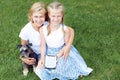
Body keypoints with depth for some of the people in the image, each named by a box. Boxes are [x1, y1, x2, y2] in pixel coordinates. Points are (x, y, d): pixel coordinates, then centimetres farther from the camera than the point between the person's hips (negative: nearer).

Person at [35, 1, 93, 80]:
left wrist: (58, 56, -20)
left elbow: (67, 45, -10)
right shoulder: (43, 29, -18)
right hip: (49, 52, 1)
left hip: (62, 51, 0)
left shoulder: (65, 29, -22)